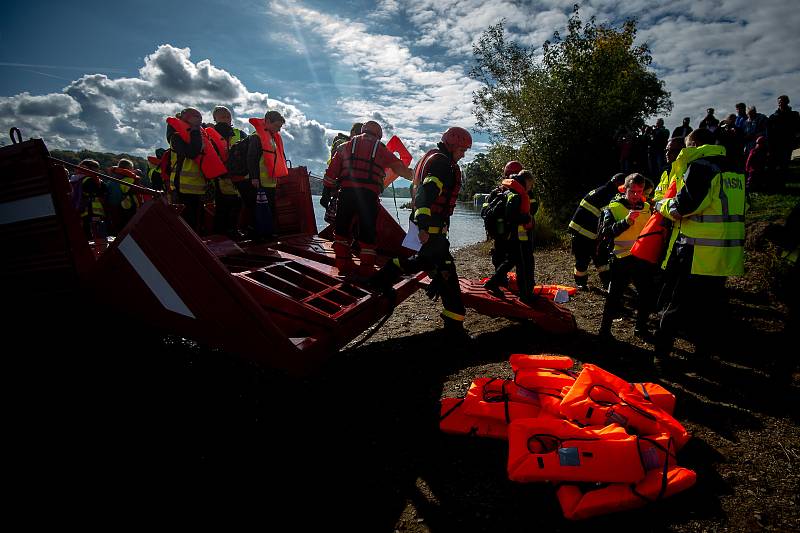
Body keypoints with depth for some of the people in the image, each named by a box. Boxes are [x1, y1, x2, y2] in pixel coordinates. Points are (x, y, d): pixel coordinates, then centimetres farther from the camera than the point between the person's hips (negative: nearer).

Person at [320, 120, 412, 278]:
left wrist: (327, 191, 11)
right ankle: (366, 268, 10)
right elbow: (399, 168, 16)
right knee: (367, 231, 7)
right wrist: (413, 176, 34)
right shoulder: (381, 149, 17)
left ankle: (343, 264, 15)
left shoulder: (347, 146, 21)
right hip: (369, 194, -1)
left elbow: (332, 169, 12)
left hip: (346, 191, 1)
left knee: (342, 228, 14)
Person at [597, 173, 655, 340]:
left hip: (643, 259, 5)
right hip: (621, 260, -5)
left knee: (647, 295, 12)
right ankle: (604, 329, 12)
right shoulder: (613, 208, -6)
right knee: (615, 297, 0)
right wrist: (626, 222, -29)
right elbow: (606, 233, -18)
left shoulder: (647, 207, 8)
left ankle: (641, 328, 30)